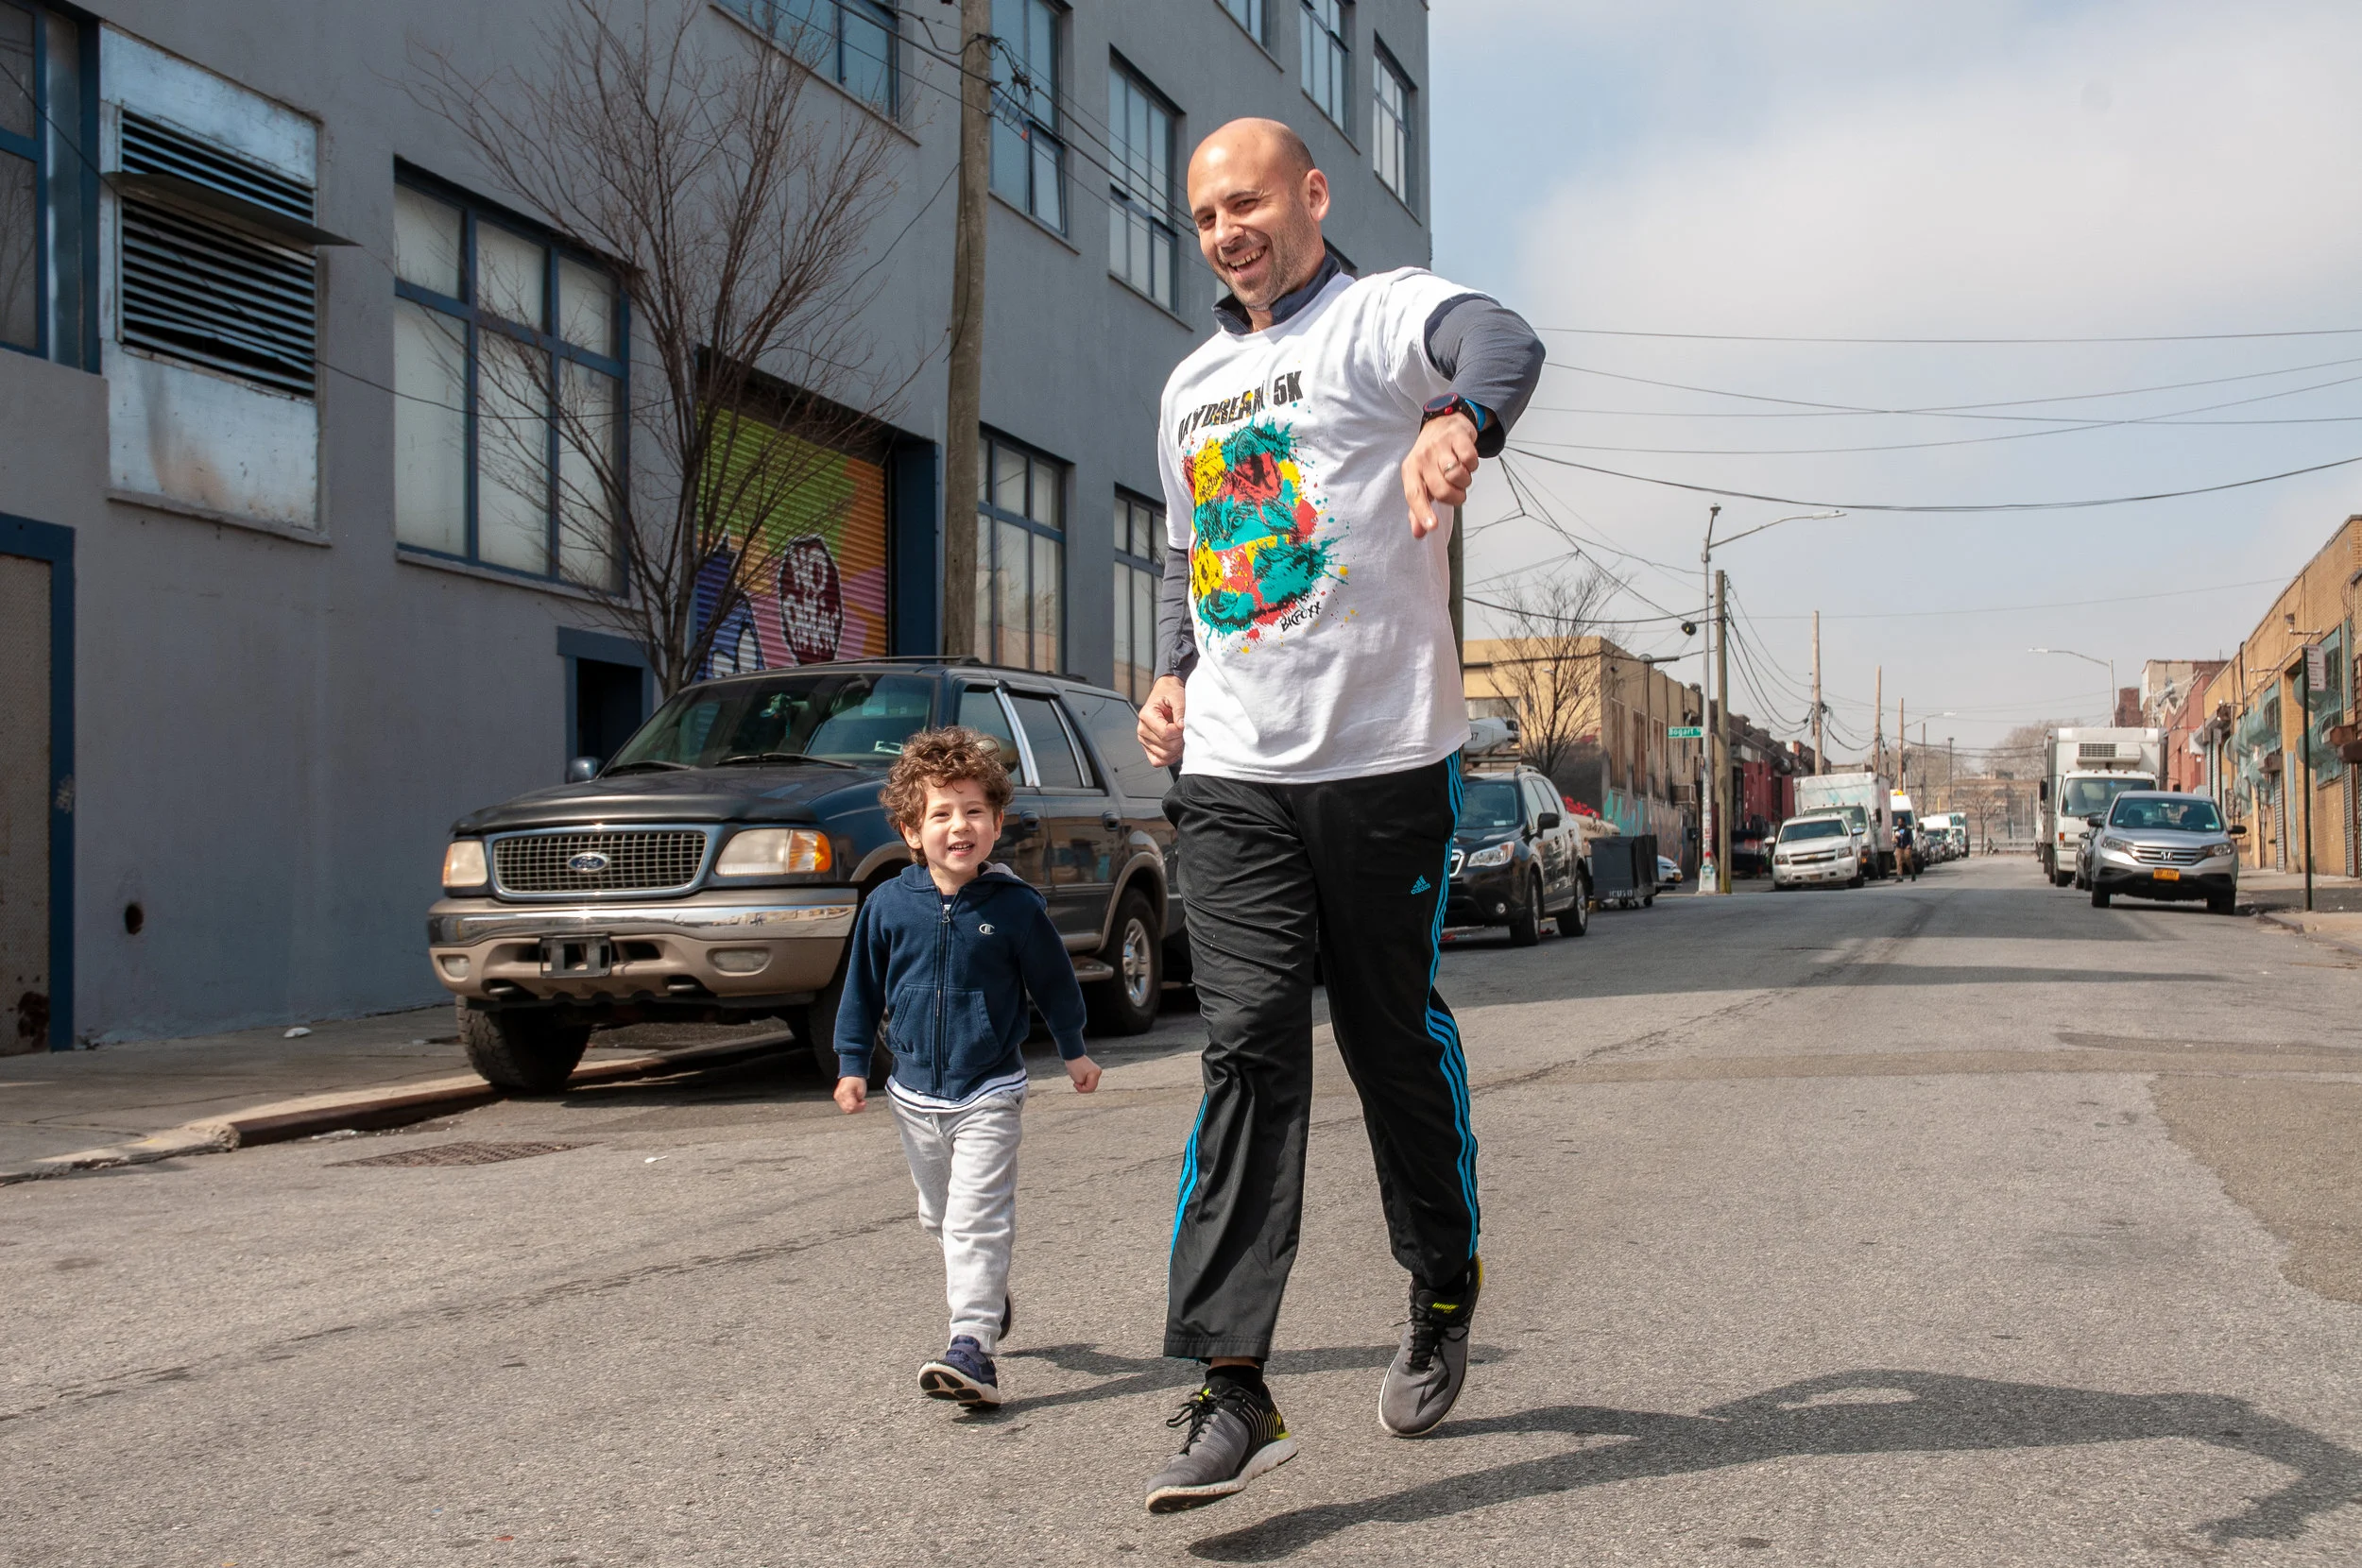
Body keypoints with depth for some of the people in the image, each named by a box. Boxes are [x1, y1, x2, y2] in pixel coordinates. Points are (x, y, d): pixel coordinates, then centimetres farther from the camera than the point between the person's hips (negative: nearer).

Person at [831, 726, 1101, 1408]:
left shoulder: (1015, 906, -10)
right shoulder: (889, 905, -4)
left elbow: (1052, 979, 5)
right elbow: (862, 986, 7)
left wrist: (1074, 1049, 13)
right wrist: (852, 1062, 7)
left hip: (988, 1092, -4)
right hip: (915, 1092, 4)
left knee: (976, 1222, -12)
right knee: (941, 1218, 18)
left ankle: (973, 1345, -13)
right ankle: (987, 1296, 41)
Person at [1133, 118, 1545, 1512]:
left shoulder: (1382, 314, -2)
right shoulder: (1192, 386, 20)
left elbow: (1502, 342, -25)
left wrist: (1463, 419, -50)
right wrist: (1174, 673, 11)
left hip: (1385, 762, -4)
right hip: (1231, 774, 4)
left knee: (1397, 1040, 7)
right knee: (1249, 1047, -7)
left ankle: (1445, 1295, 32)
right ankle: (1233, 1390, -10)